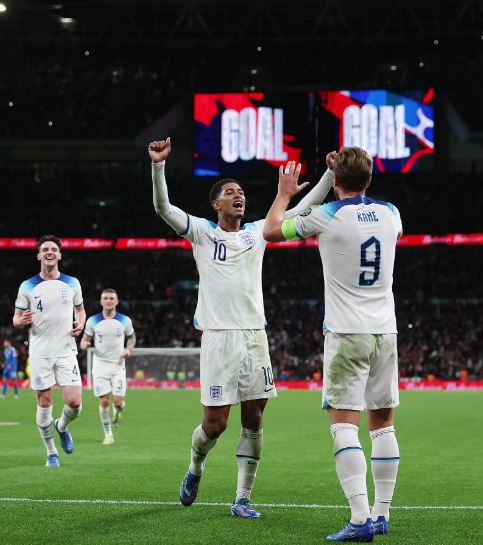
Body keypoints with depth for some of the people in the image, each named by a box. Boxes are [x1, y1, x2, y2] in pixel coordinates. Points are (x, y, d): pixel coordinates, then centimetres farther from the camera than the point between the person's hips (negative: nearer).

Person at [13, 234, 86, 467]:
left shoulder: (72, 283, 6)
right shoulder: (27, 286, 1)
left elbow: (80, 309, 19)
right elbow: (16, 319, 6)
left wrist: (80, 324, -3)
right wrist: (22, 320, -18)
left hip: (66, 351, 1)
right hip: (40, 353, -1)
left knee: (74, 402, -9)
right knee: (44, 404, 0)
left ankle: (61, 427, 25)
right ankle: (51, 453, 15)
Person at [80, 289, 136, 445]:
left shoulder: (125, 321, 0)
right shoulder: (93, 321, -1)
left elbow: (132, 337, 15)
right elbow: (85, 340, 6)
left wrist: (128, 349, -5)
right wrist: (84, 344, -18)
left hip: (118, 364, 0)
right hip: (100, 364, 0)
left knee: (118, 401, -9)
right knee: (104, 401, -4)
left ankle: (117, 413, 29)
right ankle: (108, 434, 9)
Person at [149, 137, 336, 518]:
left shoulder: (258, 231, 13)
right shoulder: (202, 232, 3)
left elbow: (305, 207, 13)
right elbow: (163, 207, -10)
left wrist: (331, 172, 3)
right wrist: (158, 166, -24)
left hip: (255, 334, 4)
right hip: (219, 336, -4)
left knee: (254, 419, 1)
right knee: (215, 423, -5)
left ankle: (243, 498, 9)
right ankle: (195, 468, 27)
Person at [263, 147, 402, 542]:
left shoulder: (327, 215, -9)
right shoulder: (390, 213, 6)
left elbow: (271, 230, 7)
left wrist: (284, 194, 25)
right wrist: (352, 182, 41)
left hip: (346, 333, -5)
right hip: (385, 331, 5)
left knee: (344, 424, -7)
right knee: (382, 423, 11)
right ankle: (382, 513, 14)